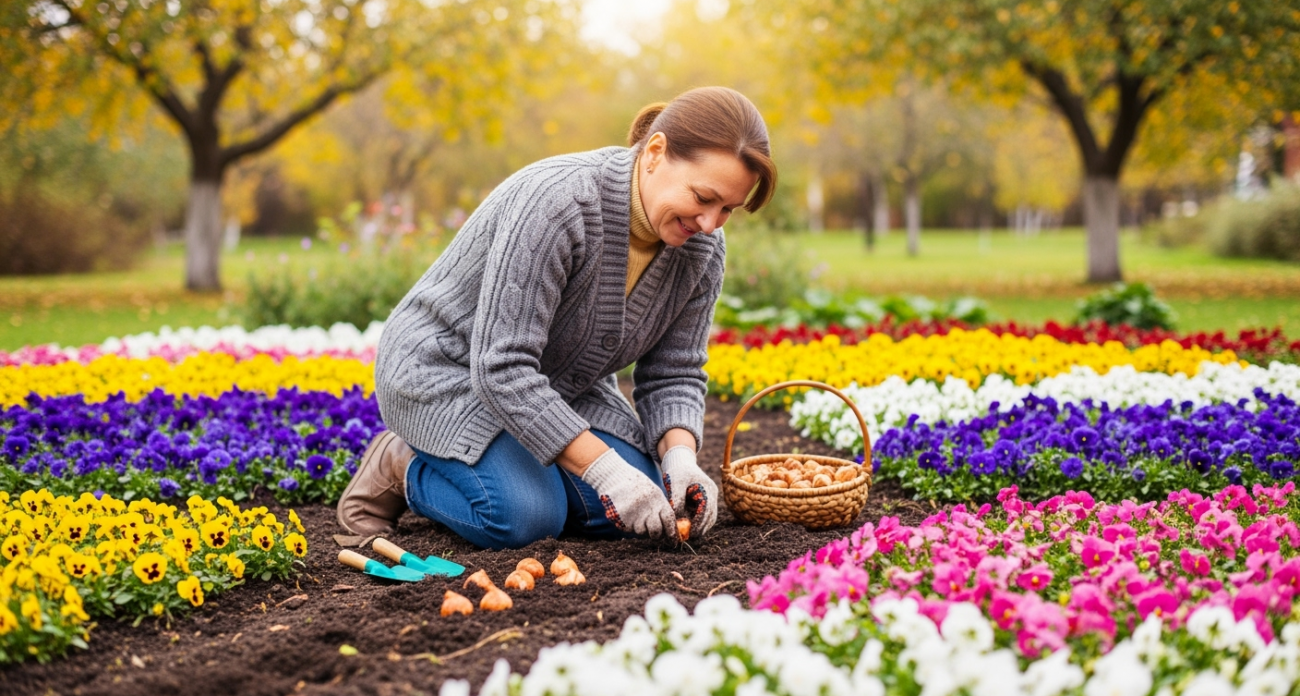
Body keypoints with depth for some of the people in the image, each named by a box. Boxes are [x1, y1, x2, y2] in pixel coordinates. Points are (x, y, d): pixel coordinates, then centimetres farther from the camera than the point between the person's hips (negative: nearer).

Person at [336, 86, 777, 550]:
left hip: (559, 387, 7)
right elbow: (502, 367, -35)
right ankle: (402, 464, 2)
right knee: (525, 517, -27)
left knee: (640, 504, -13)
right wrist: (604, 468, -37)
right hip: (448, 368, -6)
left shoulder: (702, 249, -12)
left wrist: (680, 455, -23)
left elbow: (672, 374, -2)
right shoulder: (556, 203, -34)